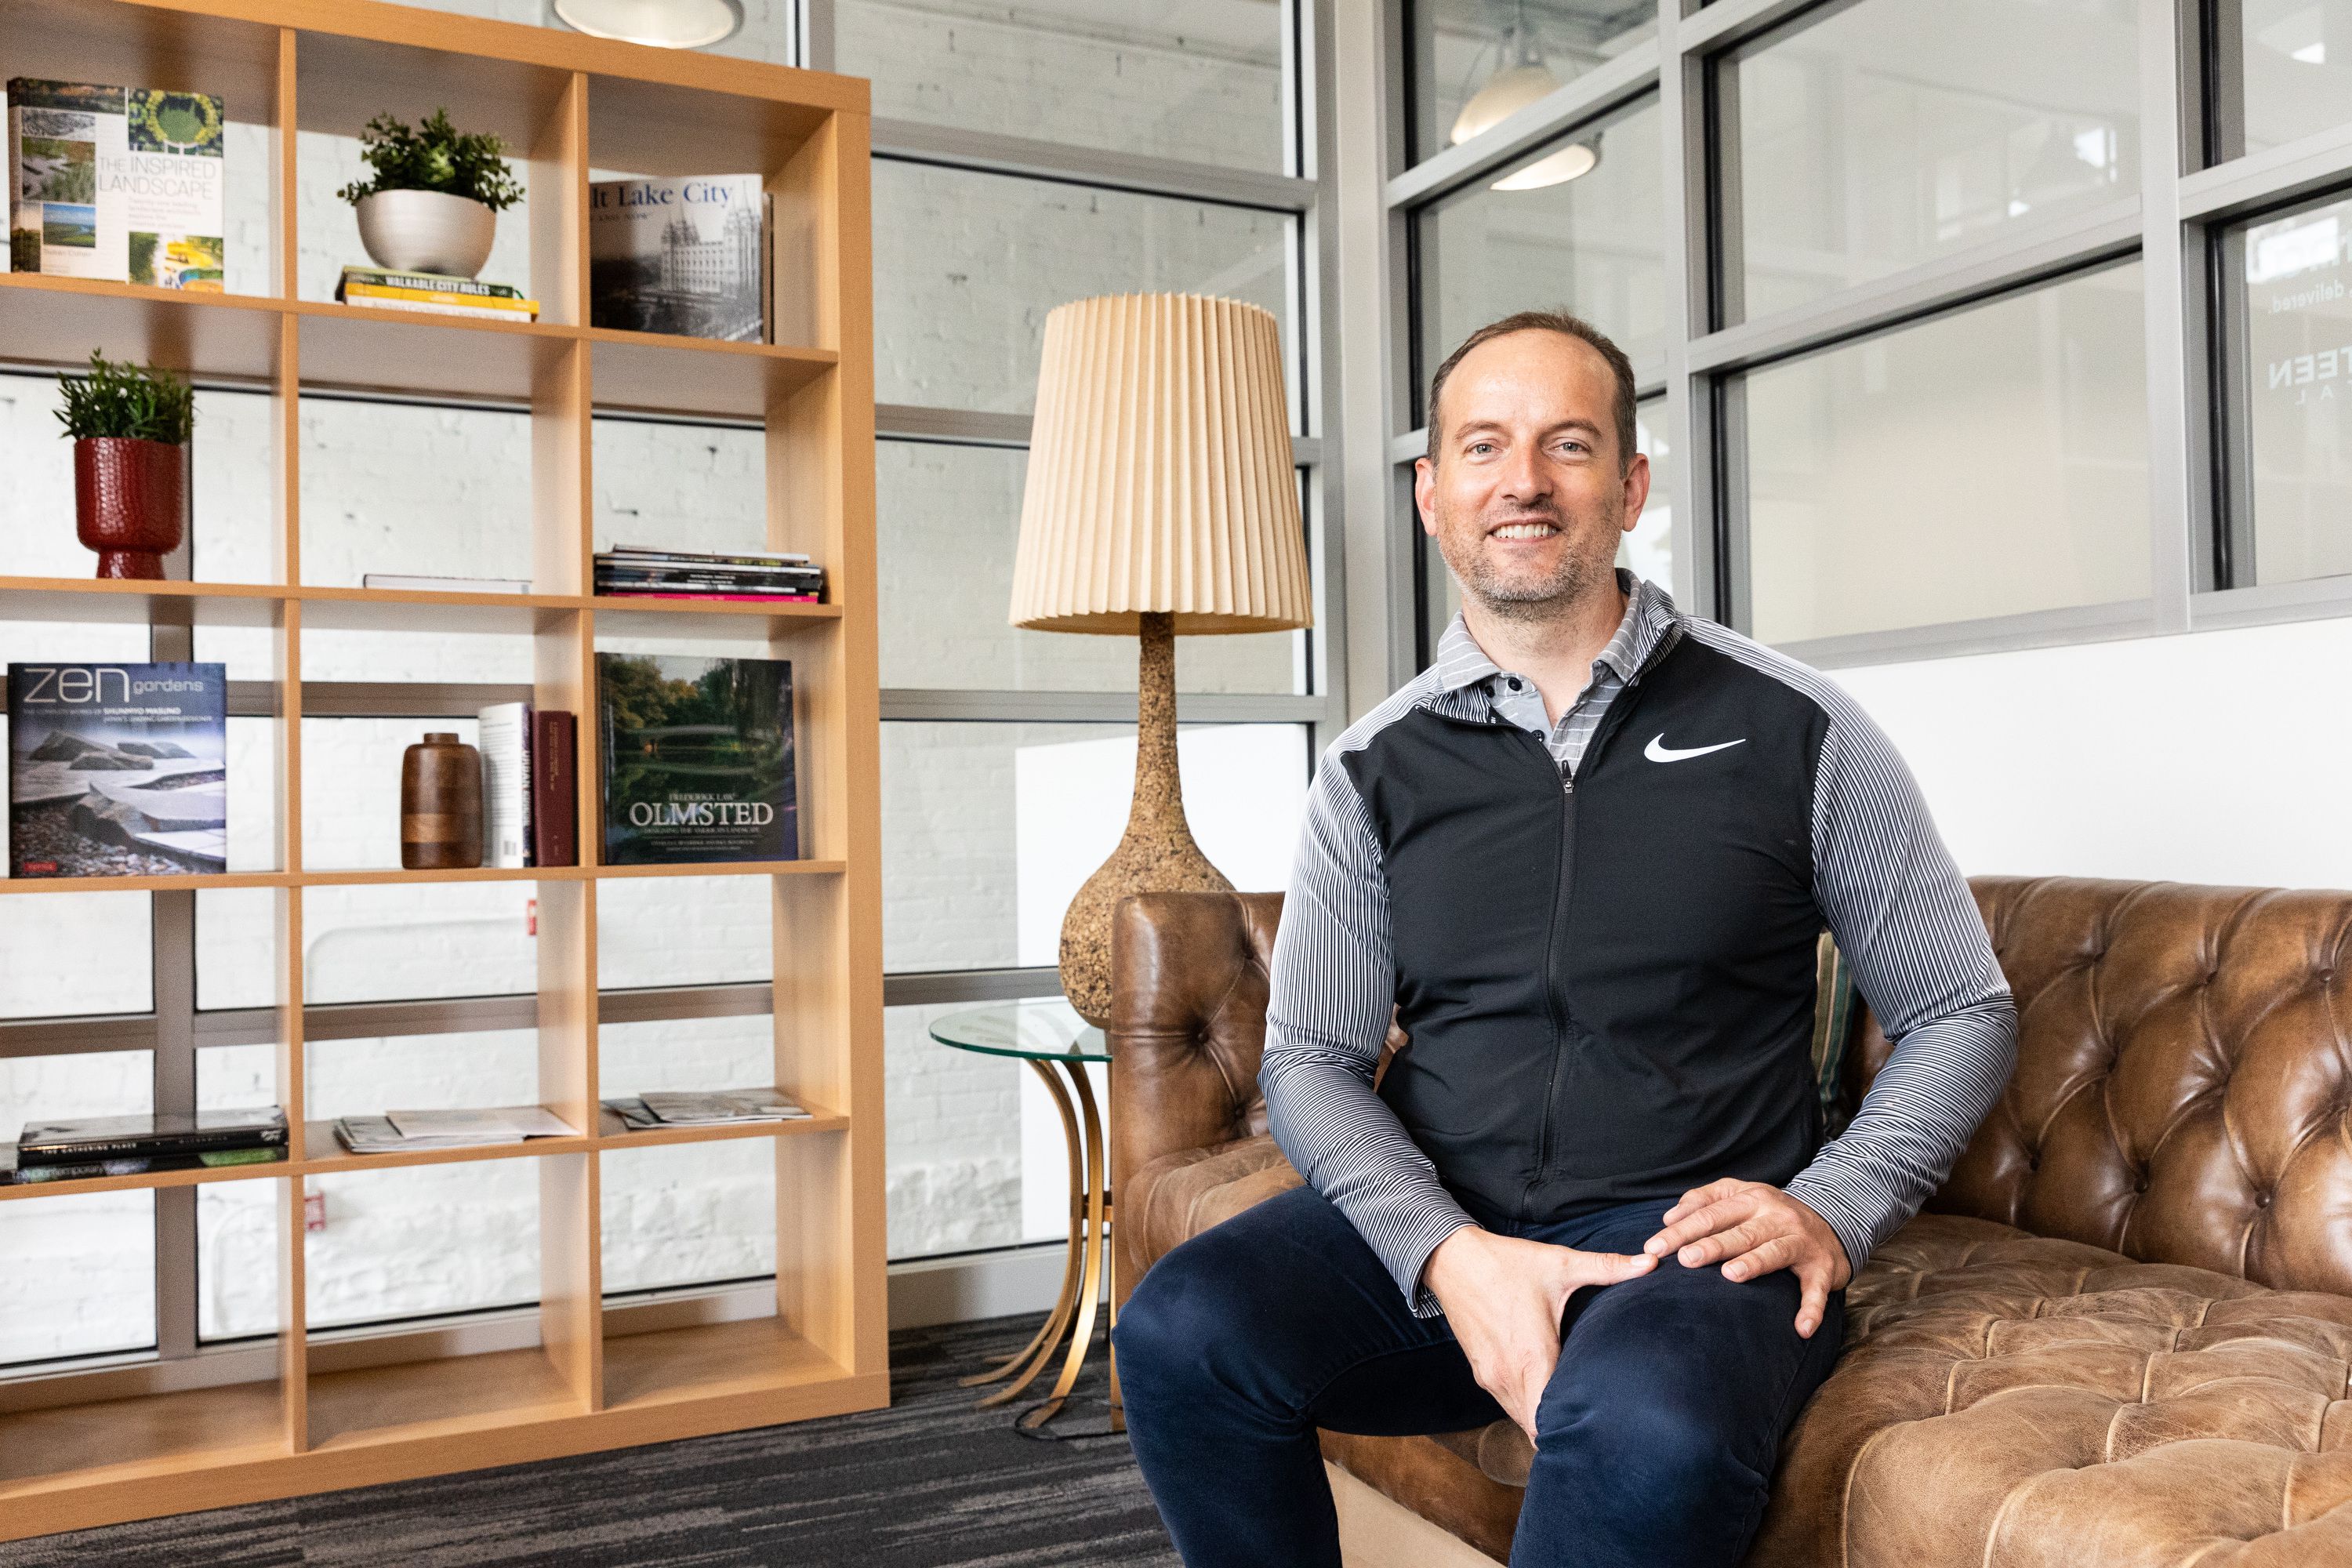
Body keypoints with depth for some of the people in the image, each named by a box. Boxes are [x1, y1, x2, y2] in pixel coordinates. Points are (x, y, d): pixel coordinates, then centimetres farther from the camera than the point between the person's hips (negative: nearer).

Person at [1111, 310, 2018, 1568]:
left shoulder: (1794, 730, 3)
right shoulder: (1374, 770, 7)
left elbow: (1963, 1015, 9)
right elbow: (1310, 1060, 4)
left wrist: (1832, 1209, -7)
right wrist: (1447, 1253, -13)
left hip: (1691, 1230, -2)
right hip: (1436, 1221, 3)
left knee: (1648, 1423, -37)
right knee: (1180, 1333, -25)